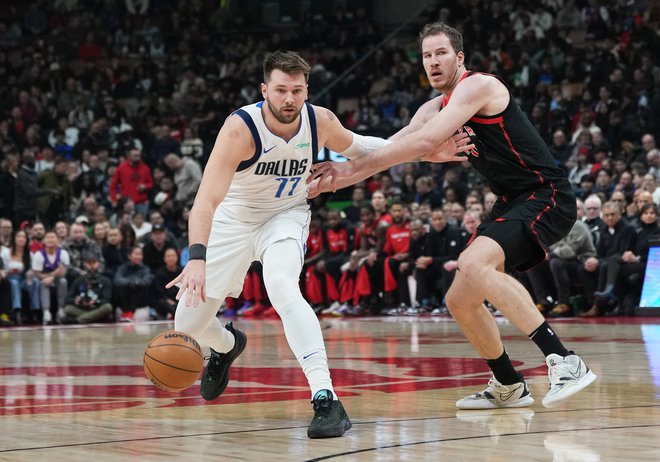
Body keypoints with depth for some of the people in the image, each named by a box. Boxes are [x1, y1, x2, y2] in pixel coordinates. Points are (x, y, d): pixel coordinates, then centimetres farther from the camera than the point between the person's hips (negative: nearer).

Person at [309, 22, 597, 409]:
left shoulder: (477, 86, -14)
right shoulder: (435, 109, 14)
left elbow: (426, 142, -24)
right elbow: (390, 147, 11)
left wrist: (351, 169, -22)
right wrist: (337, 178, -4)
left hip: (546, 196, -10)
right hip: (513, 203, 10)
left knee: (473, 263, -32)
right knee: (461, 301, 9)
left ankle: (565, 361, -34)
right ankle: (508, 387, 27)